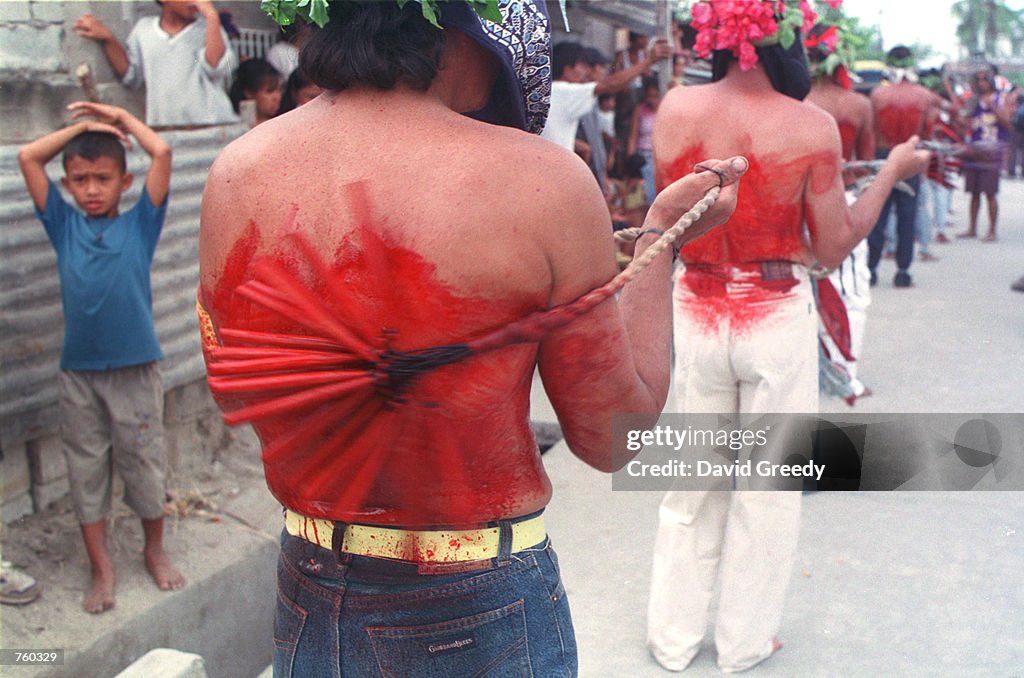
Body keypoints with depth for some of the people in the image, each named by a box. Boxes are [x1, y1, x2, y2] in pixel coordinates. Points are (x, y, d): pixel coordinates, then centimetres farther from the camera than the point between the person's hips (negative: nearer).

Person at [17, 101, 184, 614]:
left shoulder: (139, 225, 1)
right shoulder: (64, 226, 6)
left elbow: (161, 153, -7)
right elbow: (28, 158, 3)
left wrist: (121, 117, 5)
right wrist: (82, 126, 5)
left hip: (134, 369, -2)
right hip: (78, 371, 2)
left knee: (144, 465, 10)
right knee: (85, 470, 9)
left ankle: (155, 552, 29)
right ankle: (101, 568, 21)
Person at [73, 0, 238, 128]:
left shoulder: (208, 27, 7)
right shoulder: (144, 28, 15)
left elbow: (216, 68, -12)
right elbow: (132, 76, 21)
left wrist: (211, 15, -11)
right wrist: (108, 40, 11)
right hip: (161, 130, 3)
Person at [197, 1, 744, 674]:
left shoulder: (233, 174, -8)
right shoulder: (541, 181, -20)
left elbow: (232, 395, 7)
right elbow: (612, 435, -9)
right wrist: (661, 234, 1)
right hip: (484, 615, -3)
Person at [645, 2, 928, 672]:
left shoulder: (676, 108, -6)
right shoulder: (811, 126, -14)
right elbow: (832, 249, -6)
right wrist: (892, 173, 4)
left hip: (697, 311, 3)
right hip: (778, 320, -3)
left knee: (692, 482, 16)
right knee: (768, 486, 14)